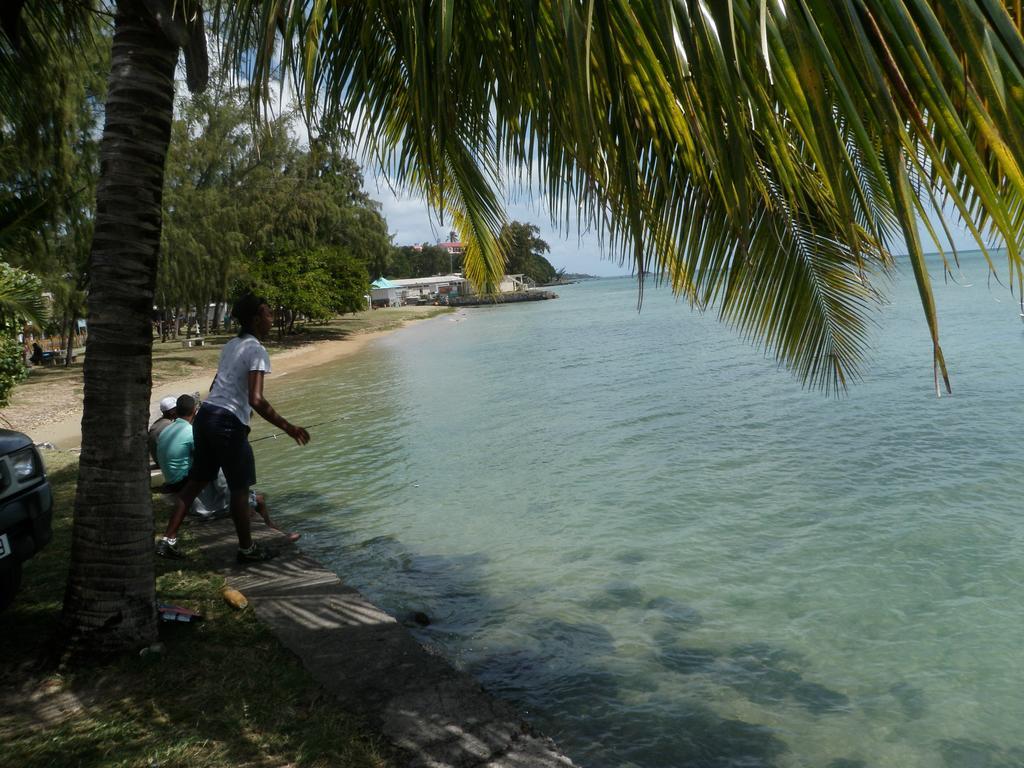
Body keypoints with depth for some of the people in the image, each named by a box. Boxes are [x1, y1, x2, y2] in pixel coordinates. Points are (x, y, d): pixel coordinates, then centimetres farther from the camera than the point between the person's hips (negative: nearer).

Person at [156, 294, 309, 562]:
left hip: (205, 416, 8)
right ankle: (247, 549, 18)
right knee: (240, 488, 6)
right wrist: (287, 427, -23)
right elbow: (256, 399, -23)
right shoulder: (257, 351, -12)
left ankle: (169, 540, 20)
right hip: (229, 423, -8)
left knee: (196, 480, 18)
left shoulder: (230, 346, 15)